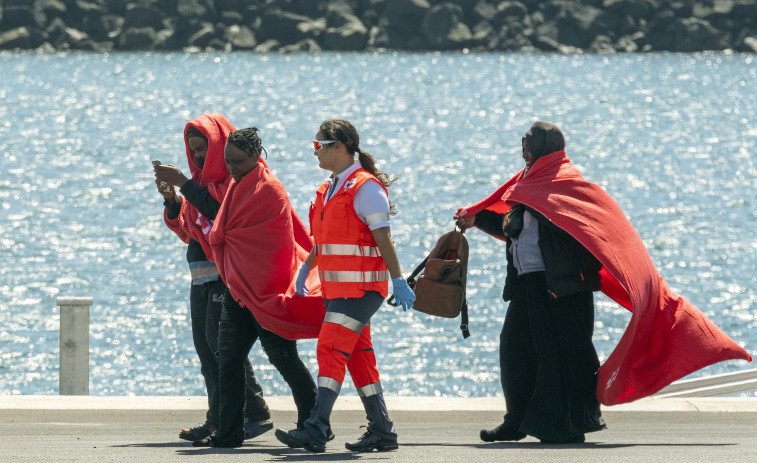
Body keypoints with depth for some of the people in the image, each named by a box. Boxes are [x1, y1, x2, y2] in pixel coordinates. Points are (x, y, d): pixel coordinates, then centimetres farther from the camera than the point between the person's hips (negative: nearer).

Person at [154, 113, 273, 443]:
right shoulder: (202, 178, 21)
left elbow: (220, 208, -21)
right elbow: (186, 230, 19)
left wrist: (183, 182, -17)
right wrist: (171, 197, 3)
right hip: (202, 275, 9)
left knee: (219, 341, -15)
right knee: (205, 345, 4)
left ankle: (256, 413, -12)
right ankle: (218, 419, 5)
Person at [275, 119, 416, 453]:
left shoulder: (366, 187, -12)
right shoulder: (330, 188, 15)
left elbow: (383, 239, -16)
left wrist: (398, 281, -19)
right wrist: (306, 269, 21)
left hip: (361, 287, -9)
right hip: (337, 288, 9)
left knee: (331, 351, -15)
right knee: (359, 357, 10)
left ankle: (315, 431, -19)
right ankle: (382, 431, 15)